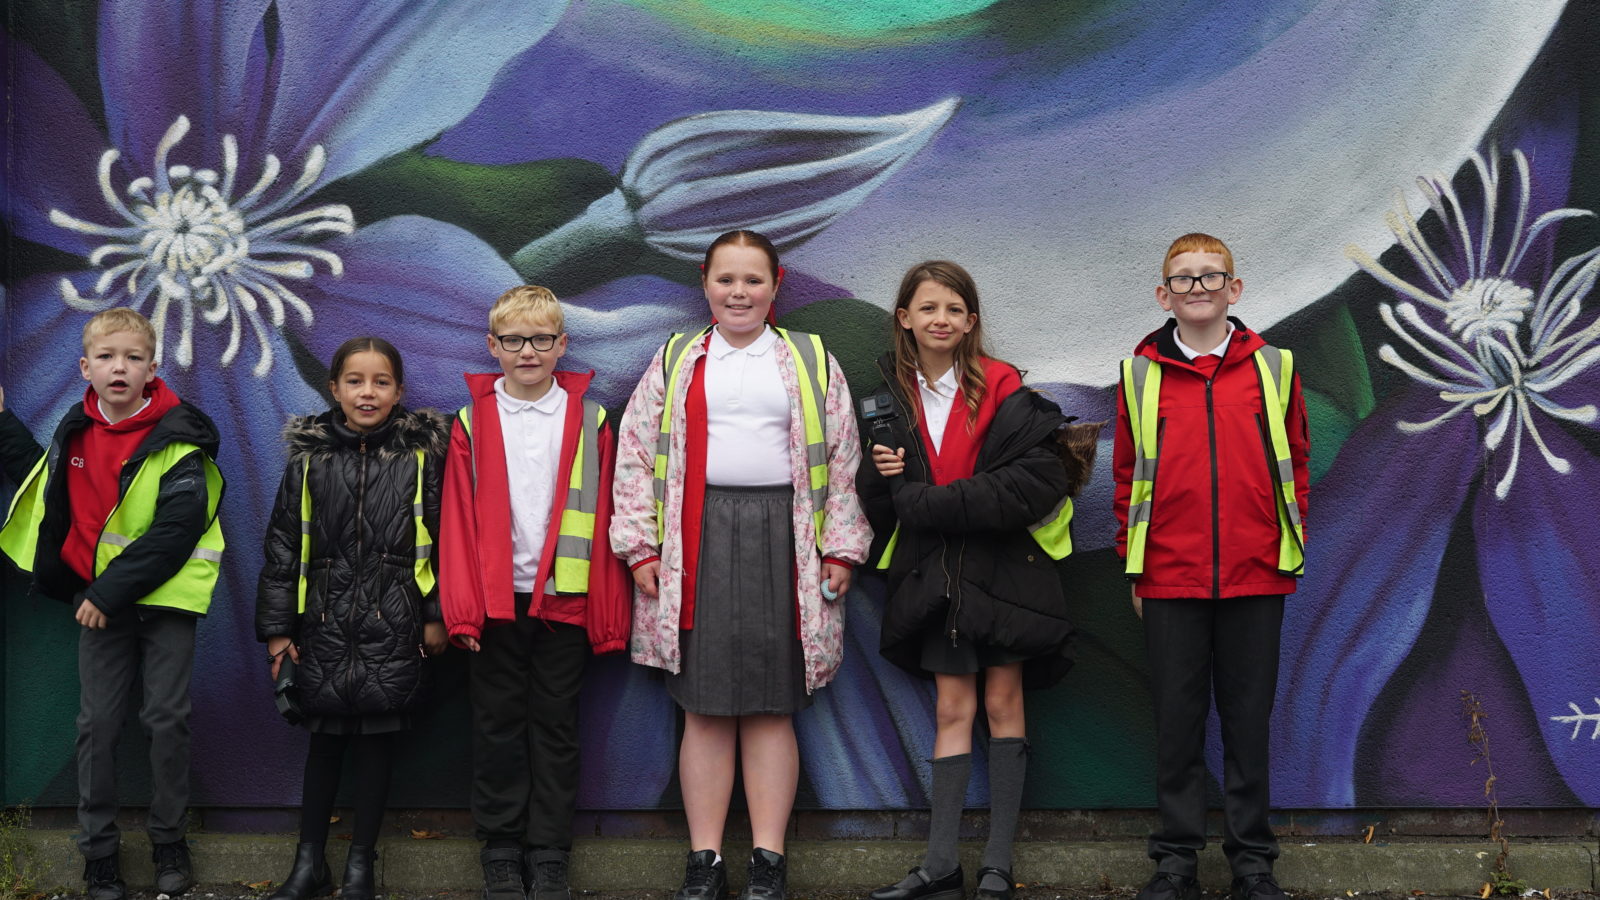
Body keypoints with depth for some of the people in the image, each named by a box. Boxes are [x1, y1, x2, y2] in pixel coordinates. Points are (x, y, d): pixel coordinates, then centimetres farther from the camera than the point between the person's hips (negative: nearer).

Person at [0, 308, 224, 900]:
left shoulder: (175, 440, -14)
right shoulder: (75, 433, 5)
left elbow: (176, 532, -20)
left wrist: (110, 592, -21)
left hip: (164, 598, -5)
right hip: (98, 599, 5)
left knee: (167, 718, 0)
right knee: (97, 723, 5)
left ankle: (169, 841, 16)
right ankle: (98, 851, 14)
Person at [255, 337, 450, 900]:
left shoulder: (419, 455, 1)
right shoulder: (310, 457, 3)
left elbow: (438, 537, 2)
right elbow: (283, 545, 5)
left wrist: (436, 615, 0)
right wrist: (277, 627, 3)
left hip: (392, 624, -1)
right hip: (326, 621, 1)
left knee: (378, 738, 4)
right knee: (324, 738, 7)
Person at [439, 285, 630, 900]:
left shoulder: (589, 422, 4)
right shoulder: (473, 423, 4)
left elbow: (603, 520, 3)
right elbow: (458, 521, 2)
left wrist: (609, 616, 0)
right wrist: (461, 609, -6)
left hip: (566, 598, 0)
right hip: (496, 600, 0)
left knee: (555, 729, 6)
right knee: (498, 728, 6)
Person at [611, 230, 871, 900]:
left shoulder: (812, 361, 10)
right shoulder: (674, 362, 11)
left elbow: (843, 459, 7)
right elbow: (635, 455, 7)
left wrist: (840, 546, 1)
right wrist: (640, 545, -1)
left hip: (781, 541, 0)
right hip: (699, 543, 1)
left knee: (771, 706, 2)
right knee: (704, 707, 2)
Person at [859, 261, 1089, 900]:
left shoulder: (1003, 392, -7)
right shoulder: (892, 402, 7)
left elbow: (1038, 481, -17)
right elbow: (879, 508, 12)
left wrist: (929, 501, -17)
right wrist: (882, 475, -13)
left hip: (1003, 566, -3)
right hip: (936, 574, 3)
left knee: (1002, 704, 2)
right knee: (952, 711, 3)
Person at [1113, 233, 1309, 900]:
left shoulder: (1272, 368, 4)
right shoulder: (1141, 374, 4)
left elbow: (1294, 463, 9)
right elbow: (1128, 474, 8)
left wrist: (1291, 555, 4)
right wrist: (1132, 564, 6)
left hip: (1255, 576, 0)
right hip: (1169, 579, 0)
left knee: (1249, 717, 7)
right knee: (1176, 717, 6)